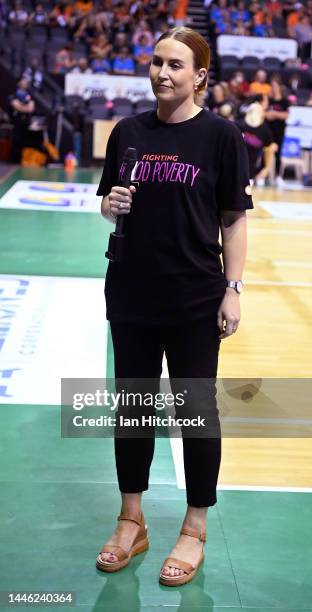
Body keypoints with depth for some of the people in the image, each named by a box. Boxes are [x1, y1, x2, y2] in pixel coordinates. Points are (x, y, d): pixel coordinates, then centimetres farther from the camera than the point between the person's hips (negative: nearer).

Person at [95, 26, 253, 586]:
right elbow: (107, 203, 13)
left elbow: (234, 219, -5)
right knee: (131, 404, 13)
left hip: (195, 301, -4)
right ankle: (131, 521, 31)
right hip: (131, 295, 4)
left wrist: (233, 289, -10)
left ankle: (195, 530, 26)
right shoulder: (128, 131, 5)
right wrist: (110, 204, -10)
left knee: (196, 408, 8)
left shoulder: (220, 135, -5)